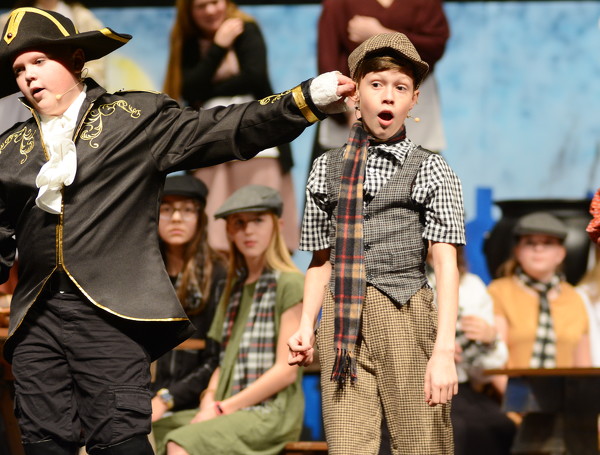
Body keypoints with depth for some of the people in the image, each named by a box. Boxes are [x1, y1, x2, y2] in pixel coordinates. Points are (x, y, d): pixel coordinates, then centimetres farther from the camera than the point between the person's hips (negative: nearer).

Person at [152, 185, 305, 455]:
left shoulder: (290, 284, -5)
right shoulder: (235, 288, 20)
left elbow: (287, 370, -11)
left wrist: (224, 408, -12)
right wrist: (210, 401, -2)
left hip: (273, 413, -8)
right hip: (228, 412, 8)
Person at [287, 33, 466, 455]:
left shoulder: (430, 170, 5)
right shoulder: (328, 168, 14)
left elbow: (445, 262, -3)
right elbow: (322, 259, 15)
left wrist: (444, 350, -13)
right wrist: (306, 326, 0)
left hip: (406, 315, -2)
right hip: (342, 323, 2)